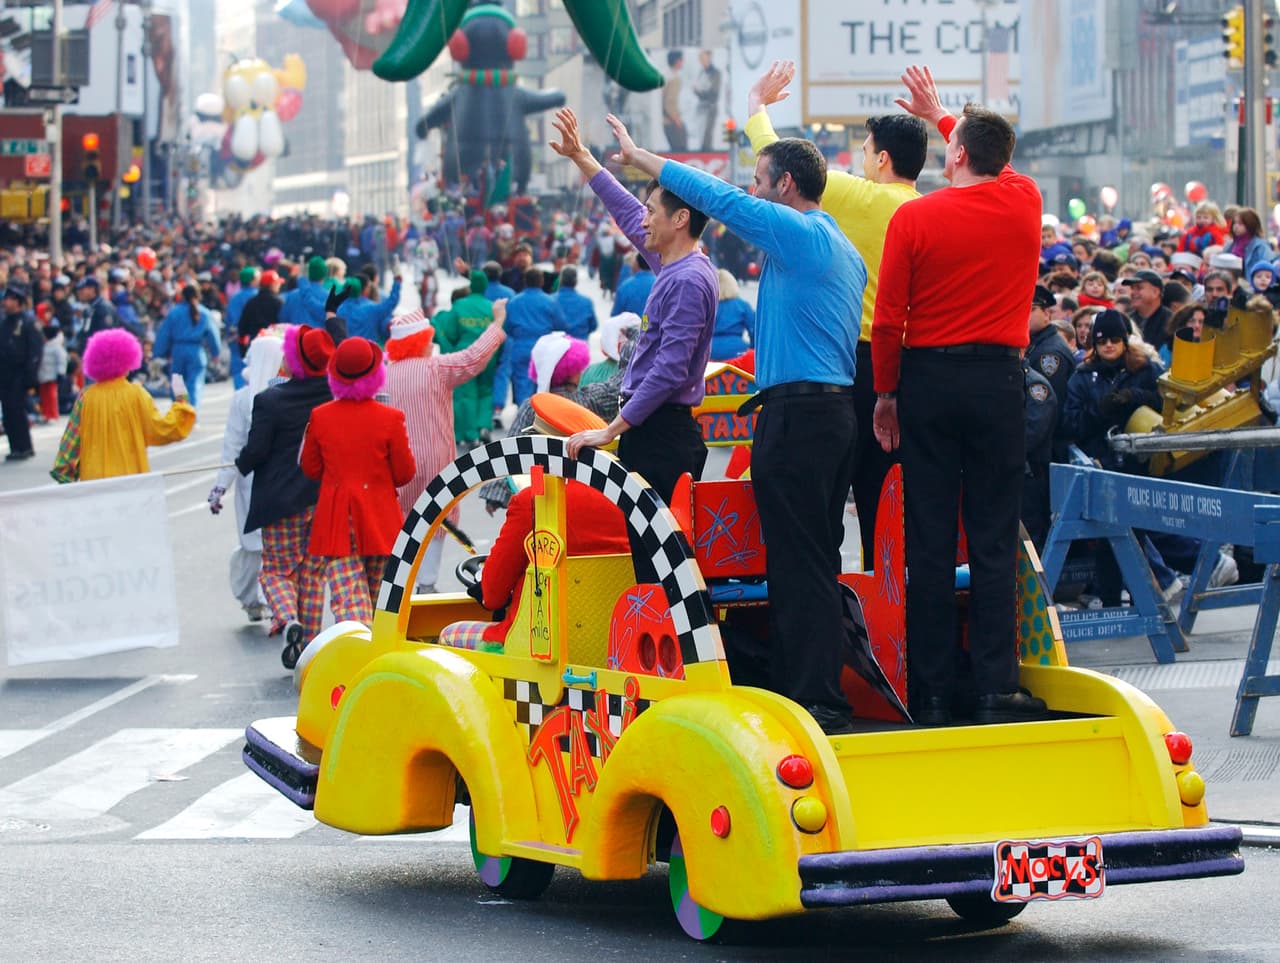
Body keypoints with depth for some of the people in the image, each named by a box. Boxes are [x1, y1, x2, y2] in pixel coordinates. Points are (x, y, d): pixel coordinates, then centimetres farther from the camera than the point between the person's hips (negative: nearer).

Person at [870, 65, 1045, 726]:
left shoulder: (914, 217, -6)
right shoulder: (1024, 202, 1)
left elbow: (888, 317, -4)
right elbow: (995, 164, 26)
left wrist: (886, 393, 9)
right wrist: (941, 115, 40)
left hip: (928, 379, -1)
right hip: (998, 380, 1)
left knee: (929, 542, 3)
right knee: (993, 540, 2)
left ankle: (931, 694, 5)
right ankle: (996, 690, -1)